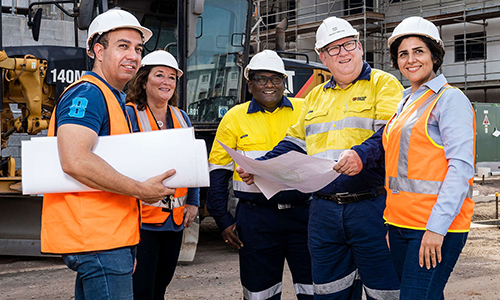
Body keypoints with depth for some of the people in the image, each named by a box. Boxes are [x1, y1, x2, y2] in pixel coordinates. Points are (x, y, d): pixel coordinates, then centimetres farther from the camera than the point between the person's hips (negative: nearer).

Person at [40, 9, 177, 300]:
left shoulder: (116, 99, 20)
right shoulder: (88, 94, -12)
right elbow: (75, 161, -26)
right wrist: (141, 190, -19)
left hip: (112, 236, 10)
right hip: (97, 240, -10)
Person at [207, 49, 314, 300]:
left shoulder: (305, 111, 6)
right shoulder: (234, 118, 7)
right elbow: (218, 172, 8)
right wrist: (223, 221, 2)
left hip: (303, 213, 0)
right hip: (256, 219, 0)